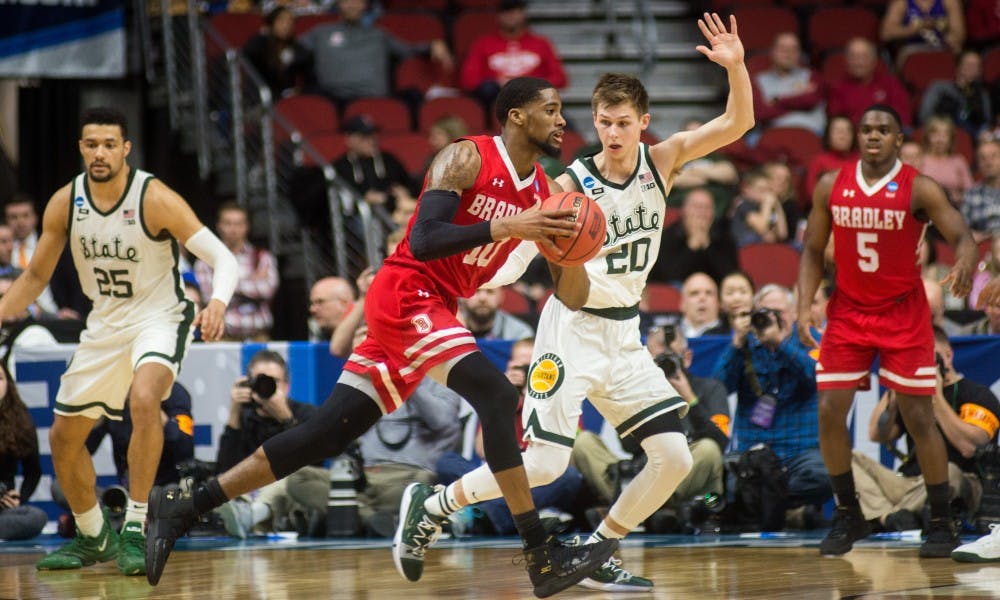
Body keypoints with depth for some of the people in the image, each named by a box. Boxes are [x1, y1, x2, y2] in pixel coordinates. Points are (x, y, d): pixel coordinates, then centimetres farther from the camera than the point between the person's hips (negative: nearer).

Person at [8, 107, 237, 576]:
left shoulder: (155, 199, -21)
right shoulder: (65, 203, -6)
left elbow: (222, 257, -24)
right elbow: (36, 276, 8)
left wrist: (217, 303, -43)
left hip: (158, 318, -6)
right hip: (104, 325, 6)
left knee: (144, 400, -35)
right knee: (63, 437, 10)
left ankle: (134, 529, -26)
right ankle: (92, 538, 33)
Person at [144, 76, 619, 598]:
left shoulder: (543, 193, 9)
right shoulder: (467, 158, -11)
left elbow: (573, 298, 8)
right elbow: (423, 240, -24)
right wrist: (508, 227, -30)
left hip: (435, 311, 8)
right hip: (404, 296, -8)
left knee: (325, 435, 6)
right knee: (497, 397, -22)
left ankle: (181, 509, 11)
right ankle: (542, 556, -21)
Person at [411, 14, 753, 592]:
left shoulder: (661, 162, -2)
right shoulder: (572, 184, -13)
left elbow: (738, 123, -9)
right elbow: (515, 256, -14)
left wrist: (736, 66, -26)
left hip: (625, 332, 5)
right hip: (573, 328, -5)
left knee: (674, 457, -4)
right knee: (544, 463, -12)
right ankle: (432, 505, 7)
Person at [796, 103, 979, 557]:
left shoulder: (919, 190, -11)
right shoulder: (831, 187, -1)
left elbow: (961, 236, -17)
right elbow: (813, 250, 7)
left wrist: (965, 265, -41)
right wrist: (804, 307, -4)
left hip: (903, 315, -3)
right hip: (848, 312, 3)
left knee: (918, 418, -4)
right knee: (830, 413, -4)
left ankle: (942, 523, 7)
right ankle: (847, 516, 13)